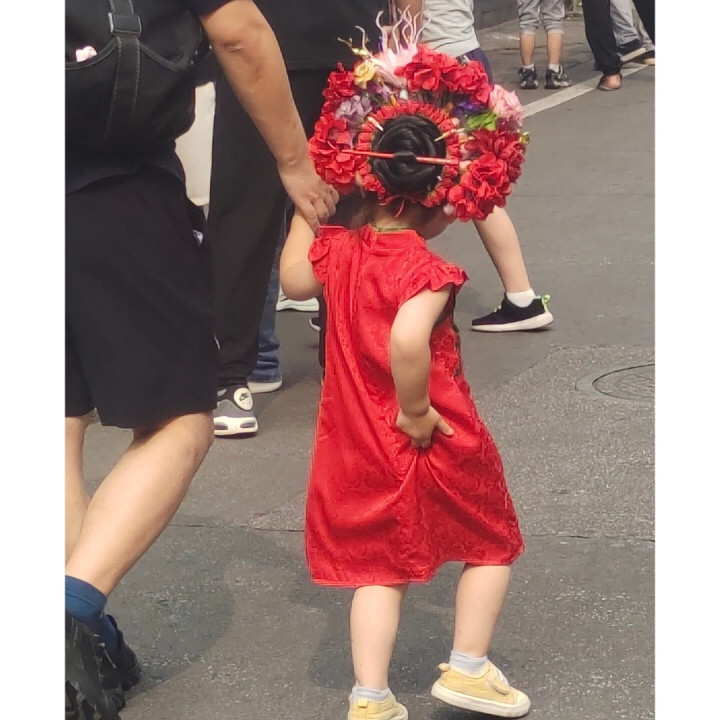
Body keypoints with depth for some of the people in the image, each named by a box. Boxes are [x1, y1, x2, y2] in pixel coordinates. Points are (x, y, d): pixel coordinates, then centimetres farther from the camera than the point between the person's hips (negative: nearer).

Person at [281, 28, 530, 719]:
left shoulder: (337, 249, -3)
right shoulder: (426, 270, -23)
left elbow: (293, 278, 17)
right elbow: (406, 342, -39)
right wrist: (416, 410, -25)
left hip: (359, 448, 5)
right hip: (434, 448, -5)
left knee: (378, 566, 13)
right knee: (490, 543, 18)